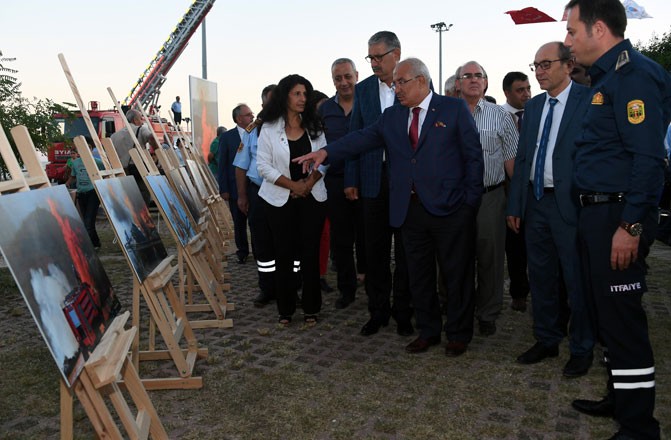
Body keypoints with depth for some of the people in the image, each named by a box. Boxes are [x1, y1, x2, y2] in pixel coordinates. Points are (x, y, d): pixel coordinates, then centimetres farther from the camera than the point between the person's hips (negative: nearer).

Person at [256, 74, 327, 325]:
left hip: (312, 198, 2)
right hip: (280, 199, -2)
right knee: (284, 253, 2)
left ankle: (311, 308, 13)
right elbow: (263, 165, -5)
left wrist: (309, 182, -10)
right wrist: (292, 185, -12)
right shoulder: (269, 129, -1)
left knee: (311, 252, 1)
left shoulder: (314, 126, 7)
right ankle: (285, 309, 14)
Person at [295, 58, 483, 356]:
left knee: (457, 274, 6)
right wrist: (326, 152, -14)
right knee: (419, 276, 13)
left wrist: (471, 199, -6)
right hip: (410, 210, 4)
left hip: (450, 209, -4)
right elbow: (362, 139, 1)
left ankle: (458, 334, 24)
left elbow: (473, 155, -1)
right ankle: (428, 332, 30)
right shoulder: (391, 117, 12)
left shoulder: (455, 109, 0)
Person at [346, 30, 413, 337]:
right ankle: (378, 311, 22)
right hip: (374, 178, 3)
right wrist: (351, 180, 2)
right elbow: (355, 136, 9)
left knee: (406, 250, 7)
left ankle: (403, 312, 20)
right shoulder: (363, 89, 9)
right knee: (375, 250, 8)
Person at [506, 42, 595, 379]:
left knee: (577, 280, 4)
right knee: (541, 276, 15)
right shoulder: (533, 107, 13)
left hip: (569, 204, -6)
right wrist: (515, 206, 9)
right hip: (535, 201, 6)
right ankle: (546, 340, 31)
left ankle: (581, 349, 21)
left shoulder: (588, 101, -7)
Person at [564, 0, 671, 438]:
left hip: (619, 217, -10)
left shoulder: (634, 73, -14)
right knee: (608, 314, 19)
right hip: (598, 212, 10)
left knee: (623, 320, -4)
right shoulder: (607, 76, 17)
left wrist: (630, 226, -23)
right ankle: (621, 398, 34)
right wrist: (594, 216, 15)